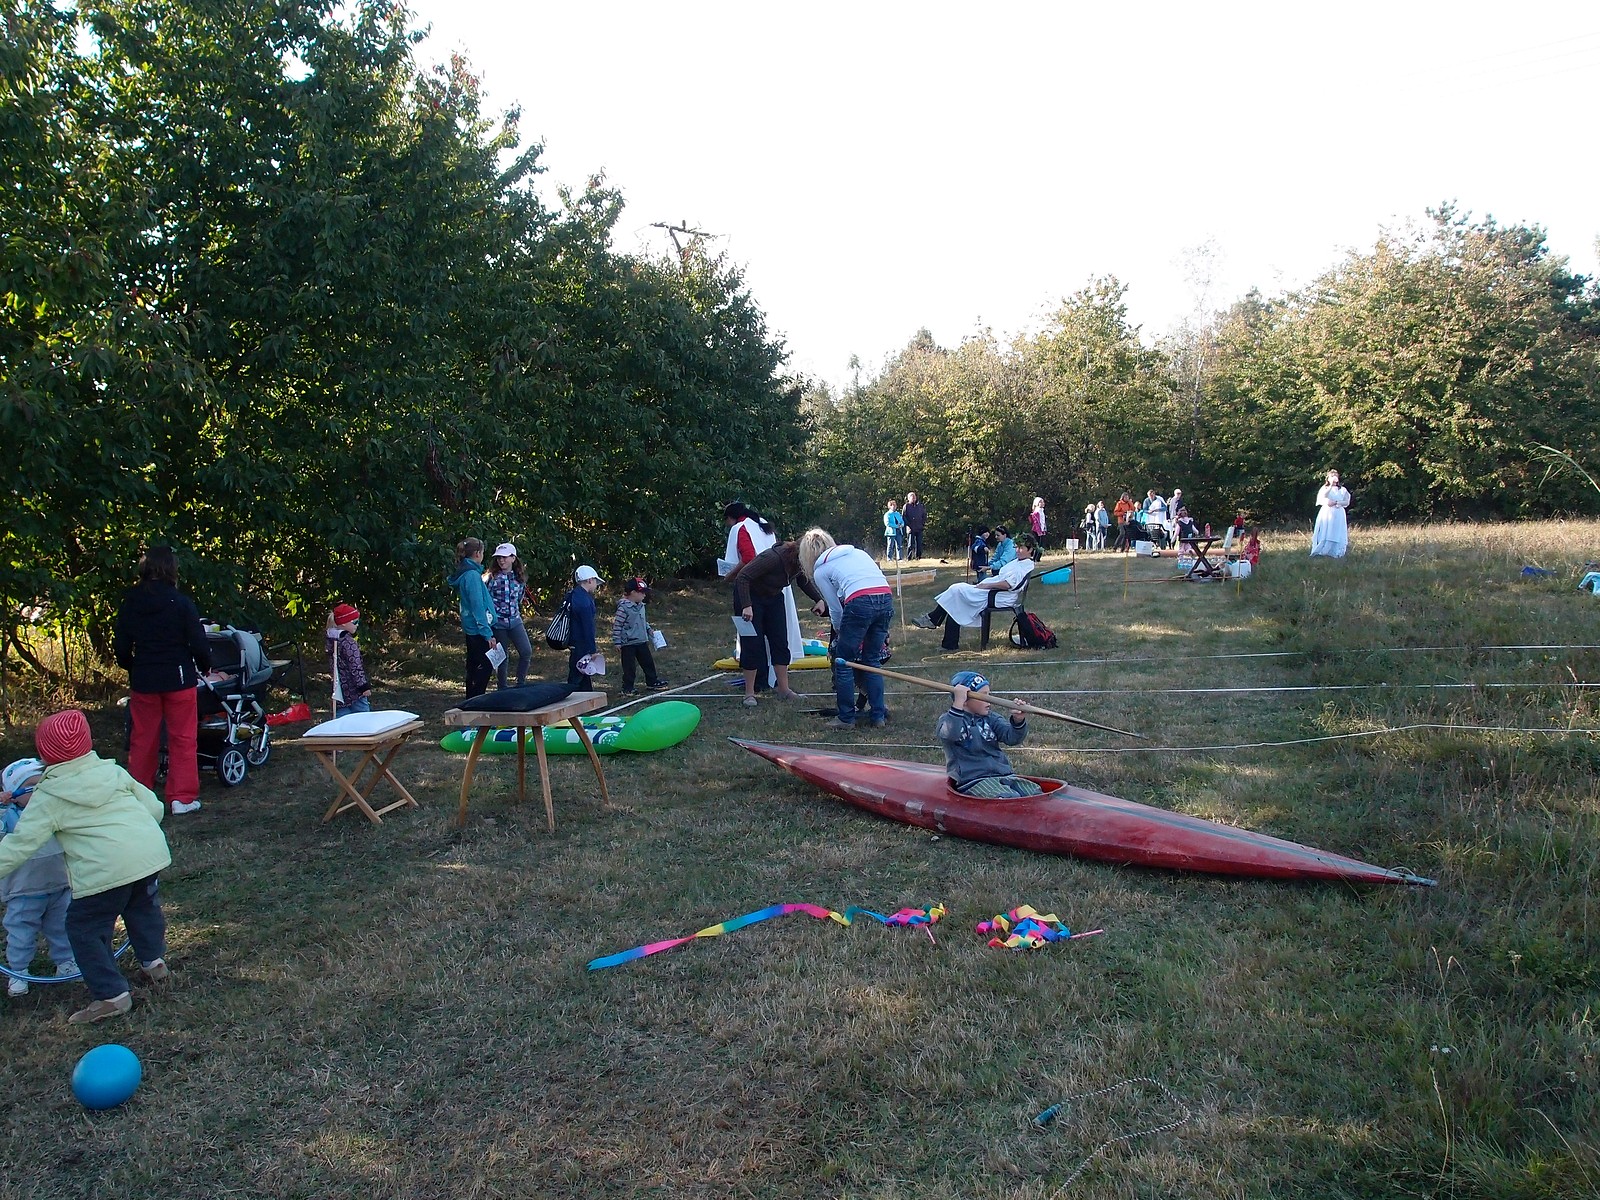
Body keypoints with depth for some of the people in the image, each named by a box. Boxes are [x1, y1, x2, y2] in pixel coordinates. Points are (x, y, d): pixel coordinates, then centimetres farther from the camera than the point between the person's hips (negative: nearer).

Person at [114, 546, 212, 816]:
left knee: (142, 740, 14)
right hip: (177, 678, -4)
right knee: (183, 739, 4)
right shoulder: (180, 602, -12)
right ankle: (182, 798, 4)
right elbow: (198, 643, -11)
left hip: (142, 679, 4)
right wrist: (204, 668, 7)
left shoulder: (130, 603, 1)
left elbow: (121, 646, 7)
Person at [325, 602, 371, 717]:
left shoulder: (332, 640, 7)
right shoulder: (348, 642, -18)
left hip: (339, 689, 8)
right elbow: (355, 666, -20)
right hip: (354, 690, -8)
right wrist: (364, 686, -17)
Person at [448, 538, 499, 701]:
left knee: (473, 667, 17)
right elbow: (478, 606, -21)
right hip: (480, 629, -10)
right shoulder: (472, 575, -18)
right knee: (483, 668, -4)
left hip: (470, 628, 10)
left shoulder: (463, 573, 11)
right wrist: (488, 633, -21)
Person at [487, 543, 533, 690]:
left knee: (527, 651, -9)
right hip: (498, 622, -3)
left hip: (515, 620, 3)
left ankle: (521, 683, 7)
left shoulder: (519, 577, 6)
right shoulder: (493, 577, -5)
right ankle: (501, 688, 19)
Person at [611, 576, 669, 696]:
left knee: (648, 662, 16)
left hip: (642, 641, 8)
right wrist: (617, 642, -16)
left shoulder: (641, 606, 6)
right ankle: (627, 688, 11)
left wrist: (649, 630, 11)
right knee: (629, 667, -1)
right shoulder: (624, 607, -19)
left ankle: (652, 682, 30)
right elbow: (617, 625, -17)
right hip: (628, 643, -8)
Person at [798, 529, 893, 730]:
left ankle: (846, 718, 16)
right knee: (872, 660, 20)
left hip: (860, 603, -5)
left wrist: (841, 633, 31)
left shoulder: (820, 570, 15)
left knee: (843, 662, 11)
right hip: (887, 600, 5)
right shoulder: (857, 552, 30)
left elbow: (835, 609, 15)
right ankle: (879, 716, 20)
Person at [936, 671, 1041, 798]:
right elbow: (951, 734, -24)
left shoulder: (989, 718, 17)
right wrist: (958, 703, -31)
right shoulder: (948, 720, 1)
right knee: (1009, 799, -31)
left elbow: (1012, 737, 4)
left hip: (1004, 774, 6)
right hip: (973, 781, -6)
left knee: (1035, 792, -17)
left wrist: (1018, 721, -17)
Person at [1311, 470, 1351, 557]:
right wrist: (1330, 486, -11)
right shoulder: (1324, 488, 11)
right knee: (1324, 533, -6)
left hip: (1338, 514, 0)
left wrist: (1335, 503, -11)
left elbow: (1347, 502, 5)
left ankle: (1334, 553, -3)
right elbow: (1321, 498, -9)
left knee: (1336, 533, -4)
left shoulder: (1342, 489, 11)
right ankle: (1320, 551, -7)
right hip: (1325, 513, 0)